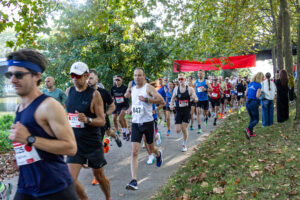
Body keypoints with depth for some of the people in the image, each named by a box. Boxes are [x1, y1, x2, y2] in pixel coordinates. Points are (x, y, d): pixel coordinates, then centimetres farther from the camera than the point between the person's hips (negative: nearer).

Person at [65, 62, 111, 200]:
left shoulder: (94, 94, -11)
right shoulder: (69, 91, 4)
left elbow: (102, 121, -13)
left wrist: (87, 120, -31)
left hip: (92, 143, -3)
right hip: (74, 143, 4)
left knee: (99, 176, 14)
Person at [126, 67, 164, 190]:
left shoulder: (148, 88, -8)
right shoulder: (133, 89, 10)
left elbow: (161, 101, -17)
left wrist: (146, 99, -23)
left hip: (148, 123, -3)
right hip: (135, 123, 3)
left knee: (151, 149, 16)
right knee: (134, 153, -9)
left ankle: (158, 154, 55)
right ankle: (134, 181, -11)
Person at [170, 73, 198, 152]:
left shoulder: (190, 89, -5)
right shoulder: (176, 89, 2)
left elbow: (196, 99, -3)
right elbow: (173, 98, 15)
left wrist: (194, 98, -28)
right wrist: (171, 105, -5)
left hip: (187, 111, -2)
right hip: (178, 111, 2)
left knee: (184, 129, -1)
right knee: (178, 130, -3)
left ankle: (184, 144, 20)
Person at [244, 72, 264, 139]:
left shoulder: (250, 83, 10)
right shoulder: (259, 85, -9)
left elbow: (246, 94, 14)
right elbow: (257, 96, -15)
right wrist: (260, 93, 5)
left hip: (247, 102, 7)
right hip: (254, 103, -7)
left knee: (252, 118, 19)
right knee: (256, 119, 2)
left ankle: (251, 133, 16)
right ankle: (248, 129, -23)